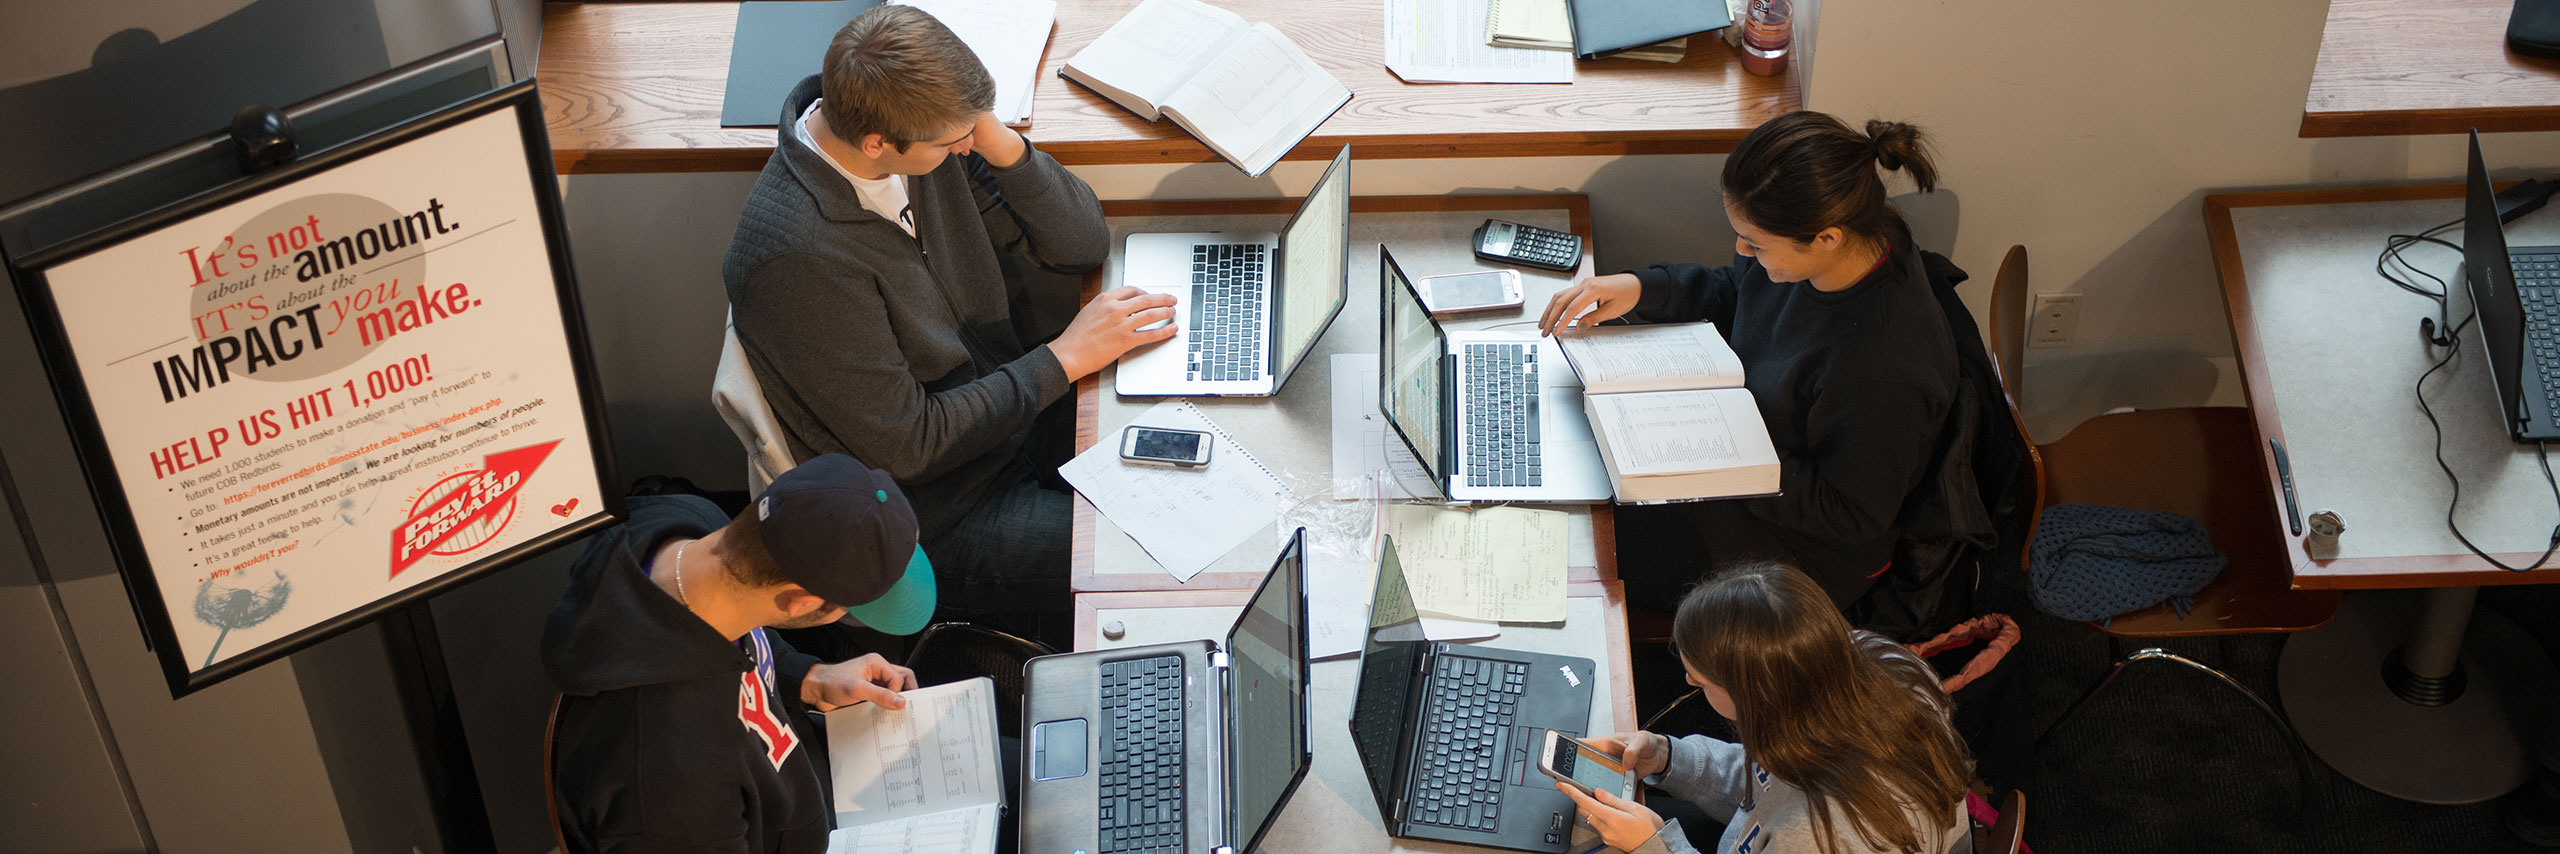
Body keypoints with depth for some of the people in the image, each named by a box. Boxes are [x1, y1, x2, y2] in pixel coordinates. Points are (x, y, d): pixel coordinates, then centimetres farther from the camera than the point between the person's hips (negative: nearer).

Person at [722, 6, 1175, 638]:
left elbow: (1083, 243, -2)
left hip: (1008, 409, 8)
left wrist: (995, 140, -19)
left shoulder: (930, 136, -8)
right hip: (940, 520, -8)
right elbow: (907, 445, -24)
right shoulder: (798, 256, -31)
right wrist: (1064, 358, -19)